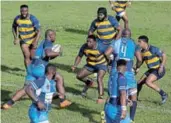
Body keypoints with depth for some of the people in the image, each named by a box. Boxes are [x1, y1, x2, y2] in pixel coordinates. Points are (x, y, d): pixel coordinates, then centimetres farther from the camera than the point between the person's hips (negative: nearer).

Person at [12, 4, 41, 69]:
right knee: (26, 56, -14)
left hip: (33, 40, -1)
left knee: (32, 57, 9)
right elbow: (14, 27, 11)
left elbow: (39, 31, -21)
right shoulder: (17, 18, -10)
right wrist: (15, 38, 1)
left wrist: (35, 42, -29)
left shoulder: (33, 19, -20)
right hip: (23, 41, 1)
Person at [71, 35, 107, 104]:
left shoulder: (100, 47, -30)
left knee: (99, 79, -27)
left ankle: (101, 97, -20)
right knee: (79, 76, -2)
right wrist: (75, 65, -14)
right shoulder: (84, 47, -17)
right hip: (90, 64, 5)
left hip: (101, 64, -5)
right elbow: (79, 56, -3)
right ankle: (88, 82, 31)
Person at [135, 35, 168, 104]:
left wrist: (161, 66, -24)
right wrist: (137, 68, 0)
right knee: (140, 82, 5)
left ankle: (163, 94, -12)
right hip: (151, 70, 8)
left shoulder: (153, 49, -20)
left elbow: (164, 55, -16)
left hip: (158, 70, -8)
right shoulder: (142, 51, 3)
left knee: (148, 82, -25)